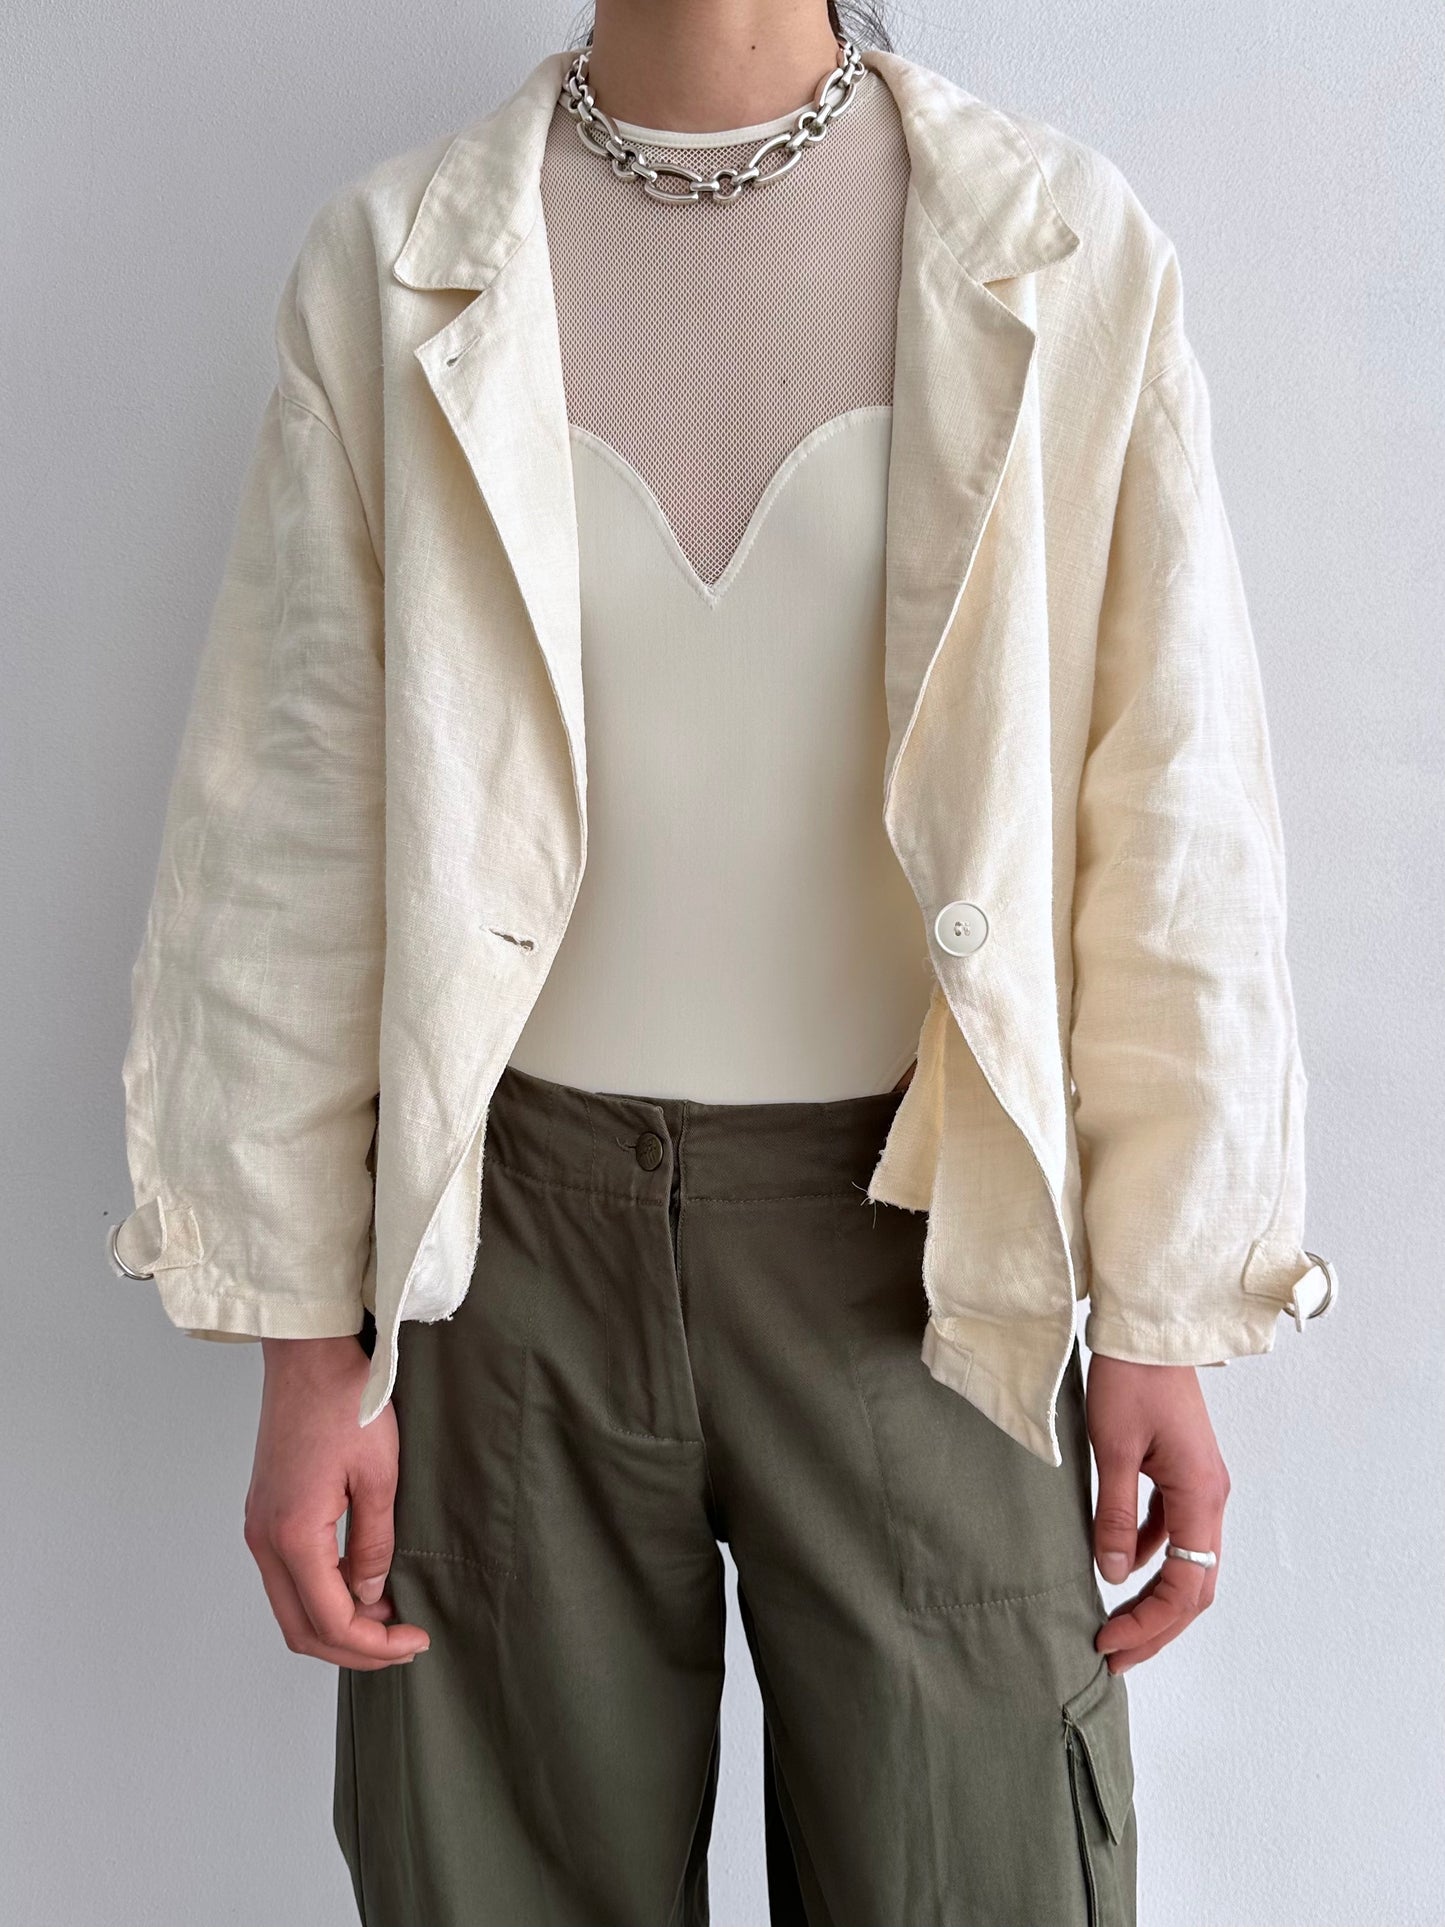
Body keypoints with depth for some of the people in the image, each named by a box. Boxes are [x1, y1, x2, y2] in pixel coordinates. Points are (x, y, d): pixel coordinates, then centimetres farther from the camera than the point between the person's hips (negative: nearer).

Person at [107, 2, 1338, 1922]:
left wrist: (1160, 1325, -2)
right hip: (510, 1216, 1)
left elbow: (1174, 825, -1)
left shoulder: (1068, 252, -1)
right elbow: (291, 824, 1)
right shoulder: (392, 265, 2)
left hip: (914, 1235, 0)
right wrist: (306, 1341, 0)